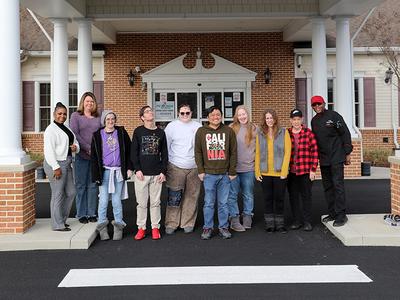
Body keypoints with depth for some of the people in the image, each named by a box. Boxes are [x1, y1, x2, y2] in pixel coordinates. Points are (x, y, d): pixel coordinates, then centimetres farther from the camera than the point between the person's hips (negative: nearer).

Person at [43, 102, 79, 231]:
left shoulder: (66, 128, 17)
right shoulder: (51, 130, -11)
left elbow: (75, 142, 22)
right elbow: (49, 150, -19)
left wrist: (75, 147, -2)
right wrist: (56, 167, -23)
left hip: (66, 164, 9)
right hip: (55, 164, -9)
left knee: (71, 192, 13)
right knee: (58, 194, -3)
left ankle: (61, 219, 26)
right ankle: (57, 225, 6)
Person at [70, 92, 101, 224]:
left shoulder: (98, 117, 14)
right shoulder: (76, 116, 5)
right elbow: (75, 134, -5)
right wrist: (88, 148, -12)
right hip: (81, 155, -3)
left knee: (93, 185, 5)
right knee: (81, 185, 1)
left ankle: (91, 213, 13)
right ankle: (81, 214, 9)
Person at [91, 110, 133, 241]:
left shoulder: (121, 132, 4)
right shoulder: (97, 135, 3)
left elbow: (128, 150, 6)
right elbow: (94, 156, 4)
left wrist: (129, 168, -1)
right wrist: (96, 174, -1)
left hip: (119, 171, 0)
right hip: (105, 171, 0)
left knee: (116, 201, 4)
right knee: (103, 200, -2)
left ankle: (118, 226, 13)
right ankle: (102, 227, 9)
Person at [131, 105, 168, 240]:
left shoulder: (160, 132, 8)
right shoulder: (138, 131, 2)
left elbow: (164, 153, 8)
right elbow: (133, 152, 0)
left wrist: (163, 171, 1)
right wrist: (137, 169, -8)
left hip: (156, 174, 1)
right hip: (141, 173, -1)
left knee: (155, 202, 6)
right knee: (141, 203, 4)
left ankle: (155, 228, 16)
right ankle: (141, 228, 14)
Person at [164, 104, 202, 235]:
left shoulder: (198, 126, 8)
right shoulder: (171, 126, 3)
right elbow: (165, 146, 4)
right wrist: (165, 165, -1)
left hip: (194, 168, 2)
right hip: (176, 167, -2)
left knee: (191, 197, 7)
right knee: (174, 198, -1)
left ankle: (188, 223, 18)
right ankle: (171, 224, 10)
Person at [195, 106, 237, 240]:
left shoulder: (229, 131, 6)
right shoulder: (201, 131, 5)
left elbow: (233, 152, 6)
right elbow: (198, 152, 6)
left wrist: (232, 171, 1)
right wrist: (201, 170, -2)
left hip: (225, 174, 1)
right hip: (208, 174, -1)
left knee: (223, 203, 8)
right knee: (209, 203, 4)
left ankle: (223, 227, 18)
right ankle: (207, 228, 14)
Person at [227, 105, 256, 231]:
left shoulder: (253, 129, 4)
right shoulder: (231, 128, 1)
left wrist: (255, 160, 2)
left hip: (249, 168, 1)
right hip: (233, 167, -1)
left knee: (248, 195, 11)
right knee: (232, 194, 2)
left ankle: (247, 217, 24)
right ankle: (234, 220, 9)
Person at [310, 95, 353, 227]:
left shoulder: (334, 116, -5)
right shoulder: (314, 121, 13)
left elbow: (345, 134, -6)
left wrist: (347, 153, -9)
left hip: (336, 158, -7)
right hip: (323, 159, 7)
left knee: (338, 185, -9)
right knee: (327, 187, 10)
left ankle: (341, 215, -5)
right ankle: (332, 213, 18)